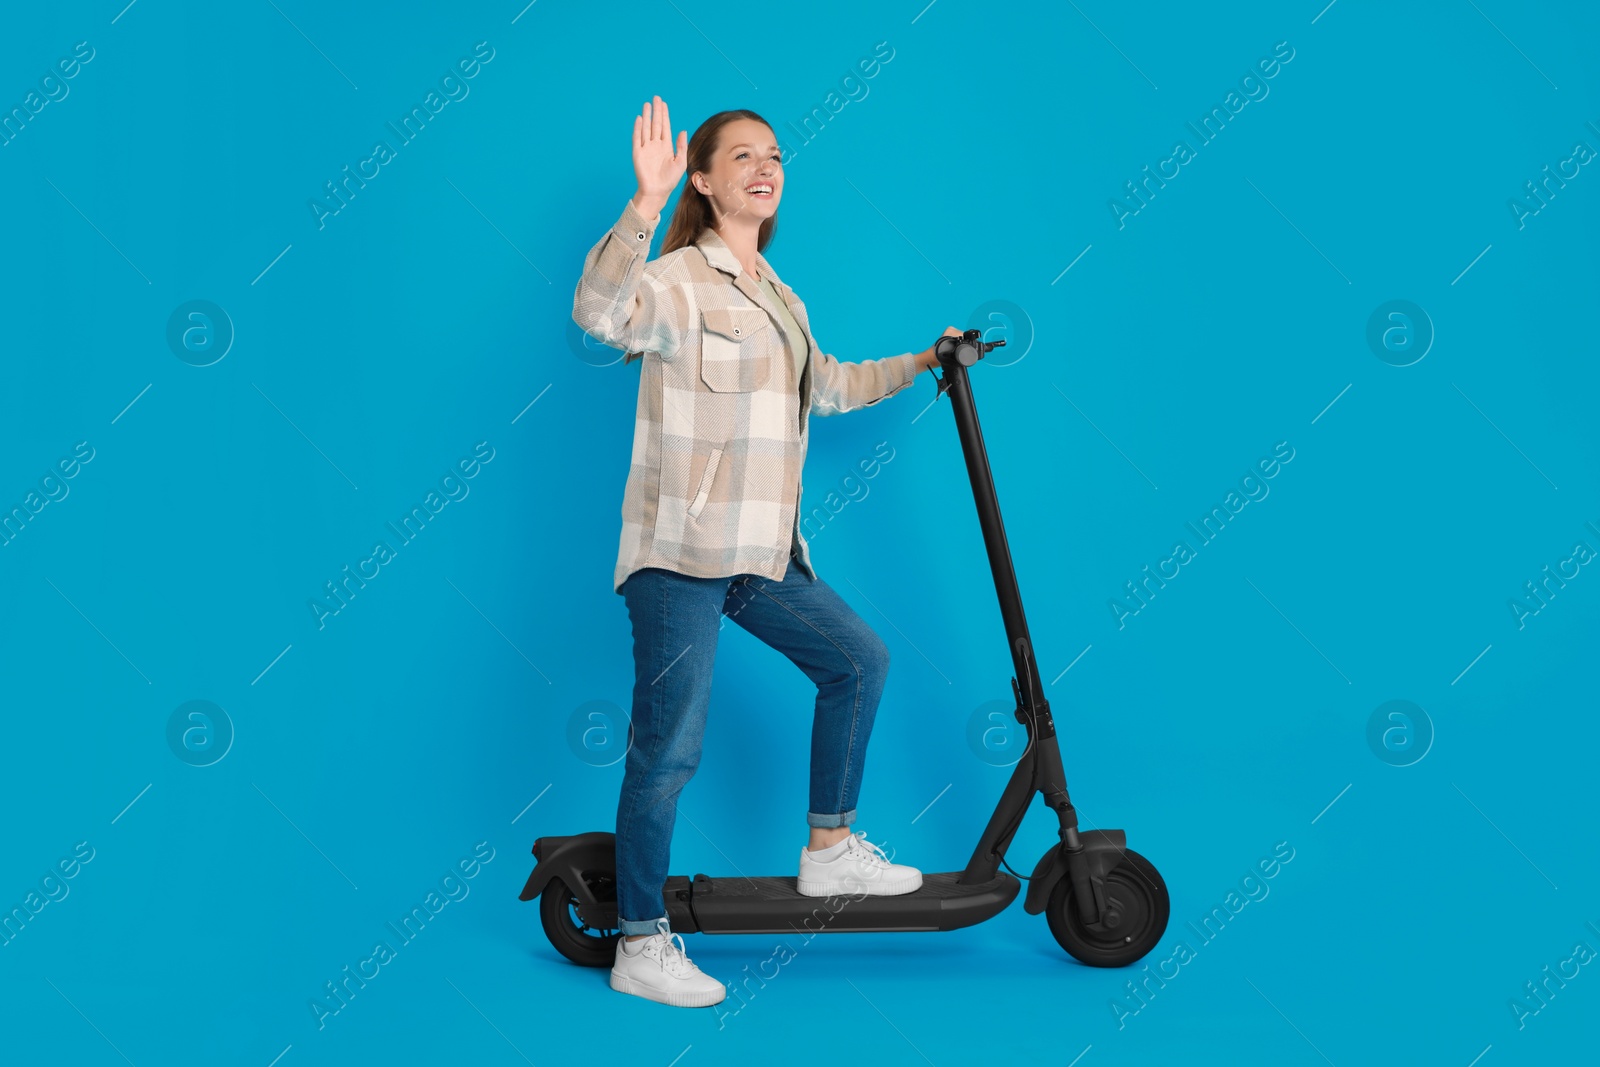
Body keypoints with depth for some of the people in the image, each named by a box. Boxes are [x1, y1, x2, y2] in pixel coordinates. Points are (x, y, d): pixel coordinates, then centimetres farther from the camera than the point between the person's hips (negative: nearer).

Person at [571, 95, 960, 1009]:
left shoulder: (777, 297, 17)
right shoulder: (679, 280, -10)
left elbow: (827, 387, 34)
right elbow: (600, 311, -33)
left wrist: (919, 364, 35)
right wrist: (646, 202, -43)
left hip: (761, 553, 8)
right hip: (680, 552, -8)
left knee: (859, 660, 13)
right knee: (669, 748, -4)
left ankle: (830, 850, 25)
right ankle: (641, 946, 7)